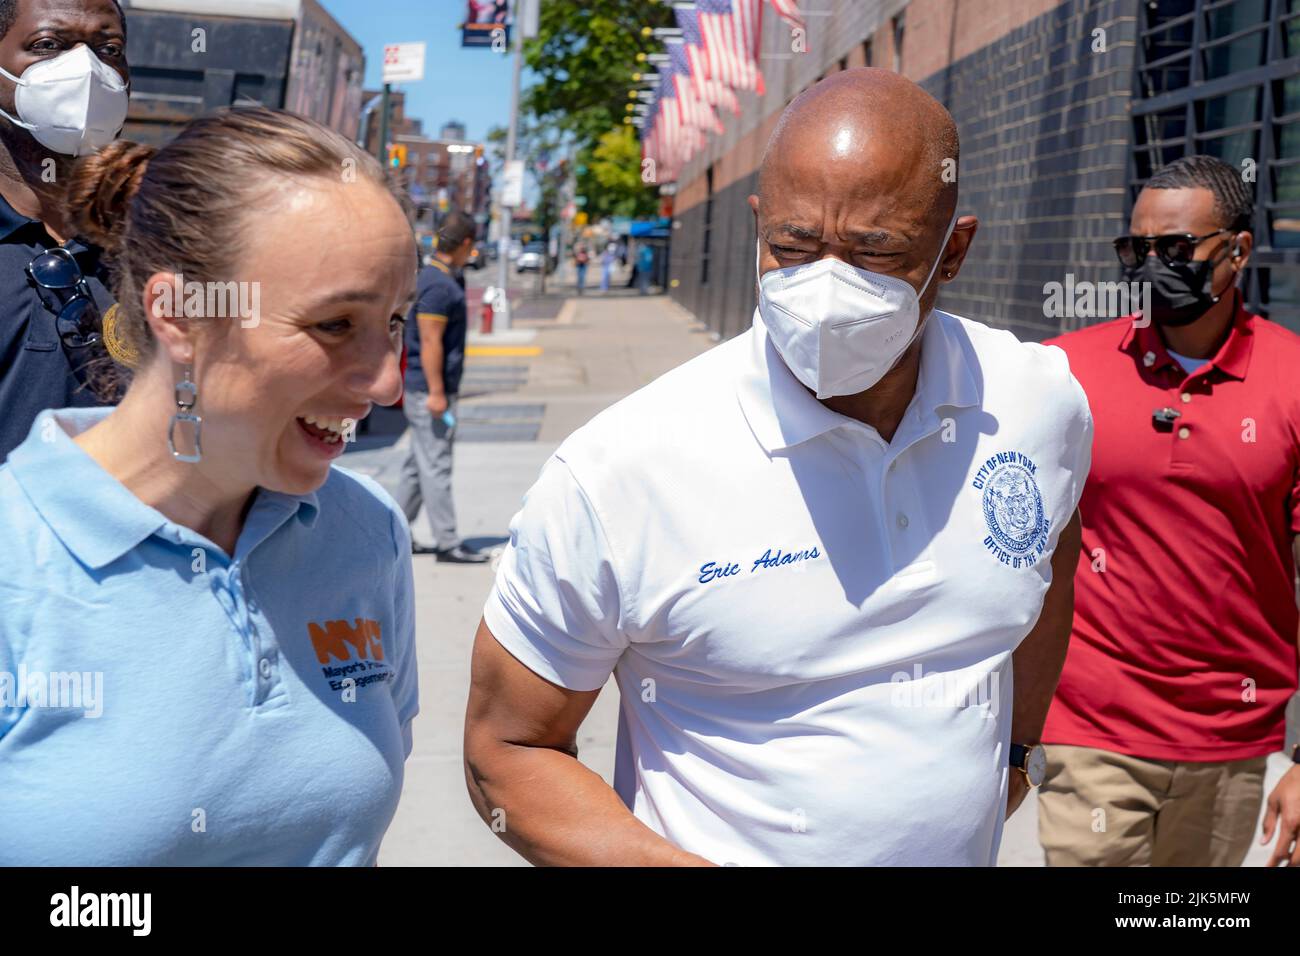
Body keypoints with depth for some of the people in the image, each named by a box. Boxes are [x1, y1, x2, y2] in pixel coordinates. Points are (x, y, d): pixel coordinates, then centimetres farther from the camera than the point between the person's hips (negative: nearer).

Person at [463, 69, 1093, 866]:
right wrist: (677, 863, -26)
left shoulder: (1045, 404, -11)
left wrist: (1016, 746, 10)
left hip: (970, 848, 4)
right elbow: (507, 750, -14)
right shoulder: (618, 472, -24)